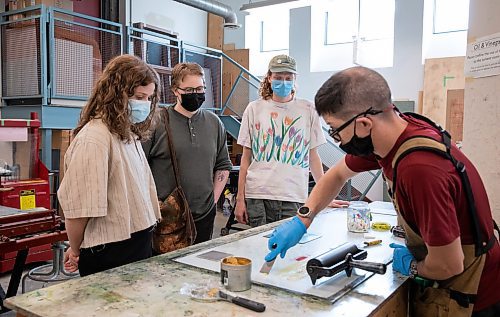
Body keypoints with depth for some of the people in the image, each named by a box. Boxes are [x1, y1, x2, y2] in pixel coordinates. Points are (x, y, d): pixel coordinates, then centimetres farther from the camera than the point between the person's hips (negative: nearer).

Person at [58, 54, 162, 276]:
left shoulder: (129, 134, 9)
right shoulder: (94, 138, -20)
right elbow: (78, 206, -18)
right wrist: (75, 251, -5)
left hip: (140, 245, 8)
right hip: (110, 252, -8)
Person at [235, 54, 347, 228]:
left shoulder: (308, 109, 8)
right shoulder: (254, 109, 8)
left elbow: (313, 157, 10)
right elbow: (246, 157, 9)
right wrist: (240, 199, 6)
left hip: (294, 199, 0)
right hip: (257, 197, 0)